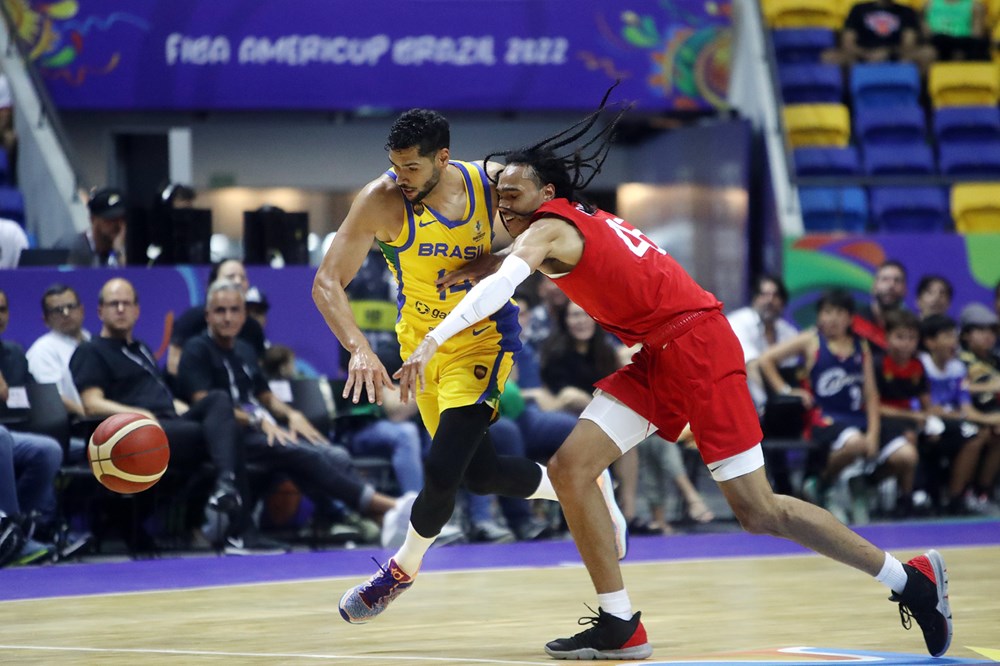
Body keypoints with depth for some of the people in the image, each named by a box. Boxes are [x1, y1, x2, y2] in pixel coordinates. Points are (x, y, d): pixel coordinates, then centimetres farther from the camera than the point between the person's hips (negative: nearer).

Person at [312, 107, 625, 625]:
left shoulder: (492, 182, -18)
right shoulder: (383, 201, -22)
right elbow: (327, 282, -25)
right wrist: (359, 348, -40)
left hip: (482, 338, -2)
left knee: (442, 469, -16)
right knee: (479, 472, 10)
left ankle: (404, 567, 10)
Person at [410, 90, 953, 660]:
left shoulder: (549, 229, -9)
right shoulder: (586, 222, 17)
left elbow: (502, 285, -29)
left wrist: (432, 342, -38)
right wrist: (487, 265, 26)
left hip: (697, 347, -10)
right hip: (657, 359, 10)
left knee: (759, 513, -6)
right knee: (570, 469, -1)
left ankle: (913, 580, 5)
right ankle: (620, 627, 0)